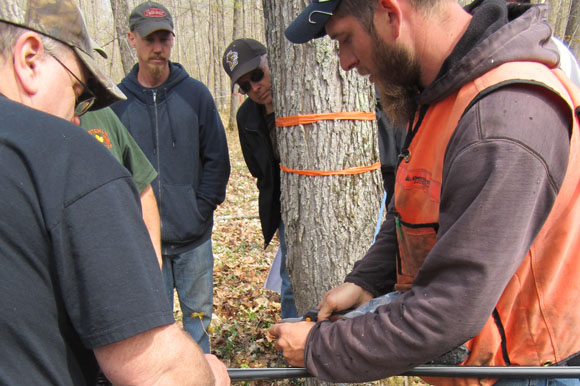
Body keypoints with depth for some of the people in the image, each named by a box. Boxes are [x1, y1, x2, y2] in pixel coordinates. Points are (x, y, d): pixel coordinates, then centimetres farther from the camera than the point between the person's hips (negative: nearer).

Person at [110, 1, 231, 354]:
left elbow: (217, 159, 3)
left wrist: (202, 209, -3)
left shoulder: (195, 93, 2)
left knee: (198, 312, 13)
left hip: (194, 235, 1)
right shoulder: (117, 100, 0)